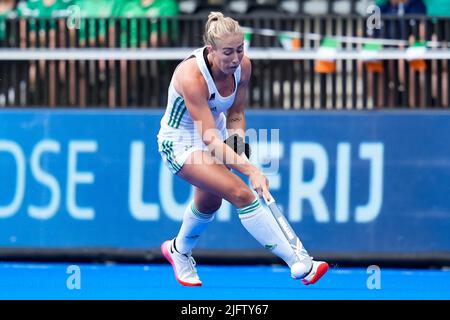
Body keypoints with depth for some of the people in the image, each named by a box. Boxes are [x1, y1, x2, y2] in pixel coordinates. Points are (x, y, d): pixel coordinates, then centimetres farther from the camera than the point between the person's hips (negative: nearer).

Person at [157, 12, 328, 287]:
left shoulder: (243, 66, -15)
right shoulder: (191, 76, -35)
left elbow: (235, 115, 2)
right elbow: (209, 138, -37)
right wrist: (250, 170, -44)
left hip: (216, 136, 7)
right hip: (181, 143, -7)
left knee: (210, 203, 25)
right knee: (241, 193, -23)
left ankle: (179, 250, 58)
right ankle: (300, 265, -26)